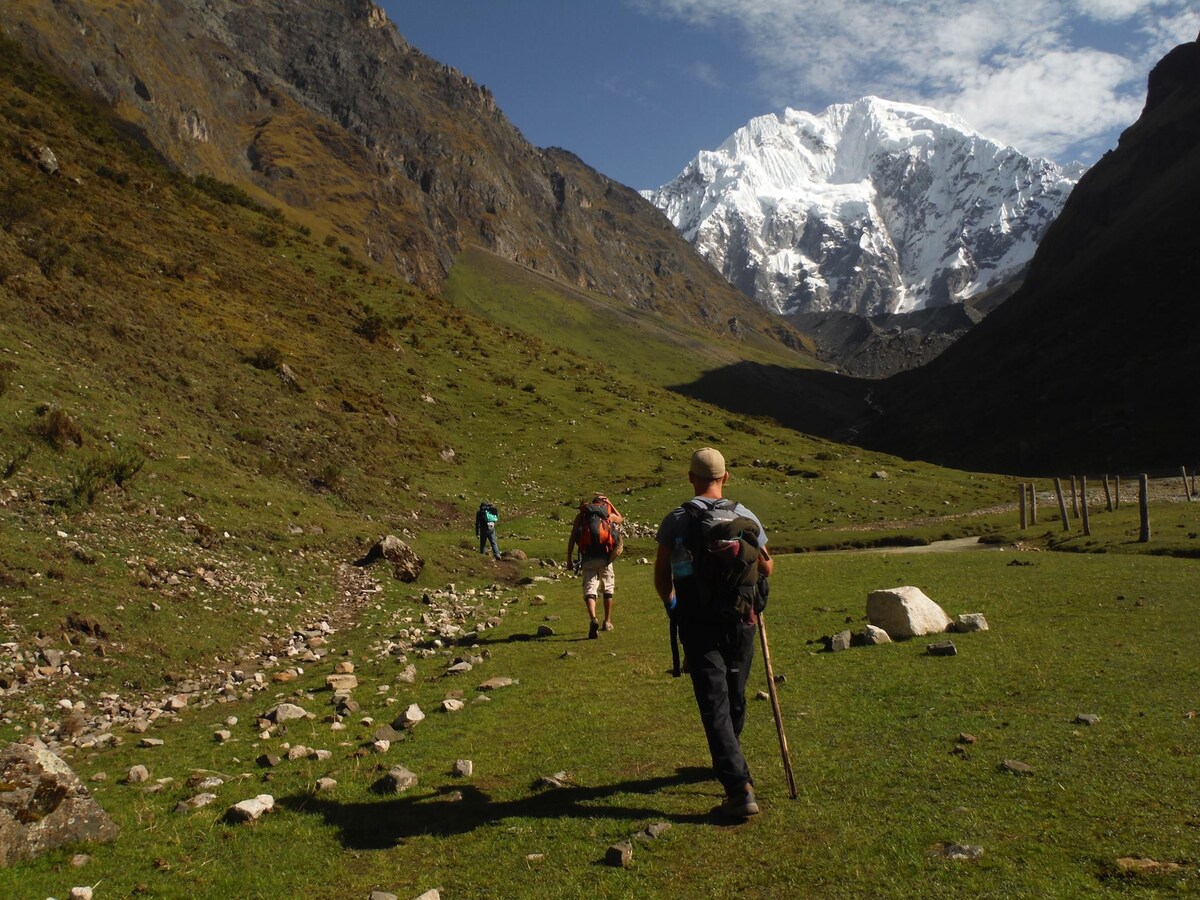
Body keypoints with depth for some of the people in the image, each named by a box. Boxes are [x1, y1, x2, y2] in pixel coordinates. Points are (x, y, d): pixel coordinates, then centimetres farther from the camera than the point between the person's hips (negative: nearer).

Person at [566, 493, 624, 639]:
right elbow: (621, 519, 36)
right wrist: (610, 504, 38)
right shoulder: (610, 514, 12)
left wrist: (569, 559, 8)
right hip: (605, 557, 1)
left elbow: (572, 538, 4)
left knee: (589, 590, -4)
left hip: (588, 558, -1)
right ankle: (607, 622, 26)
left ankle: (593, 619, -28)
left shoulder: (581, 514, 10)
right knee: (608, 590, 19)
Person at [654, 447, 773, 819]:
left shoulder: (676, 520, -6)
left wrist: (672, 606, 16)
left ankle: (740, 787, -11)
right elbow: (766, 568, 10)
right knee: (735, 697, 21)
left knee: (714, 704, -3)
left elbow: (662, 576, -4)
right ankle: (728, 761, 42)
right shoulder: (745, 516, 0)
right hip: (740, 620, 3)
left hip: (698, 622, -3)